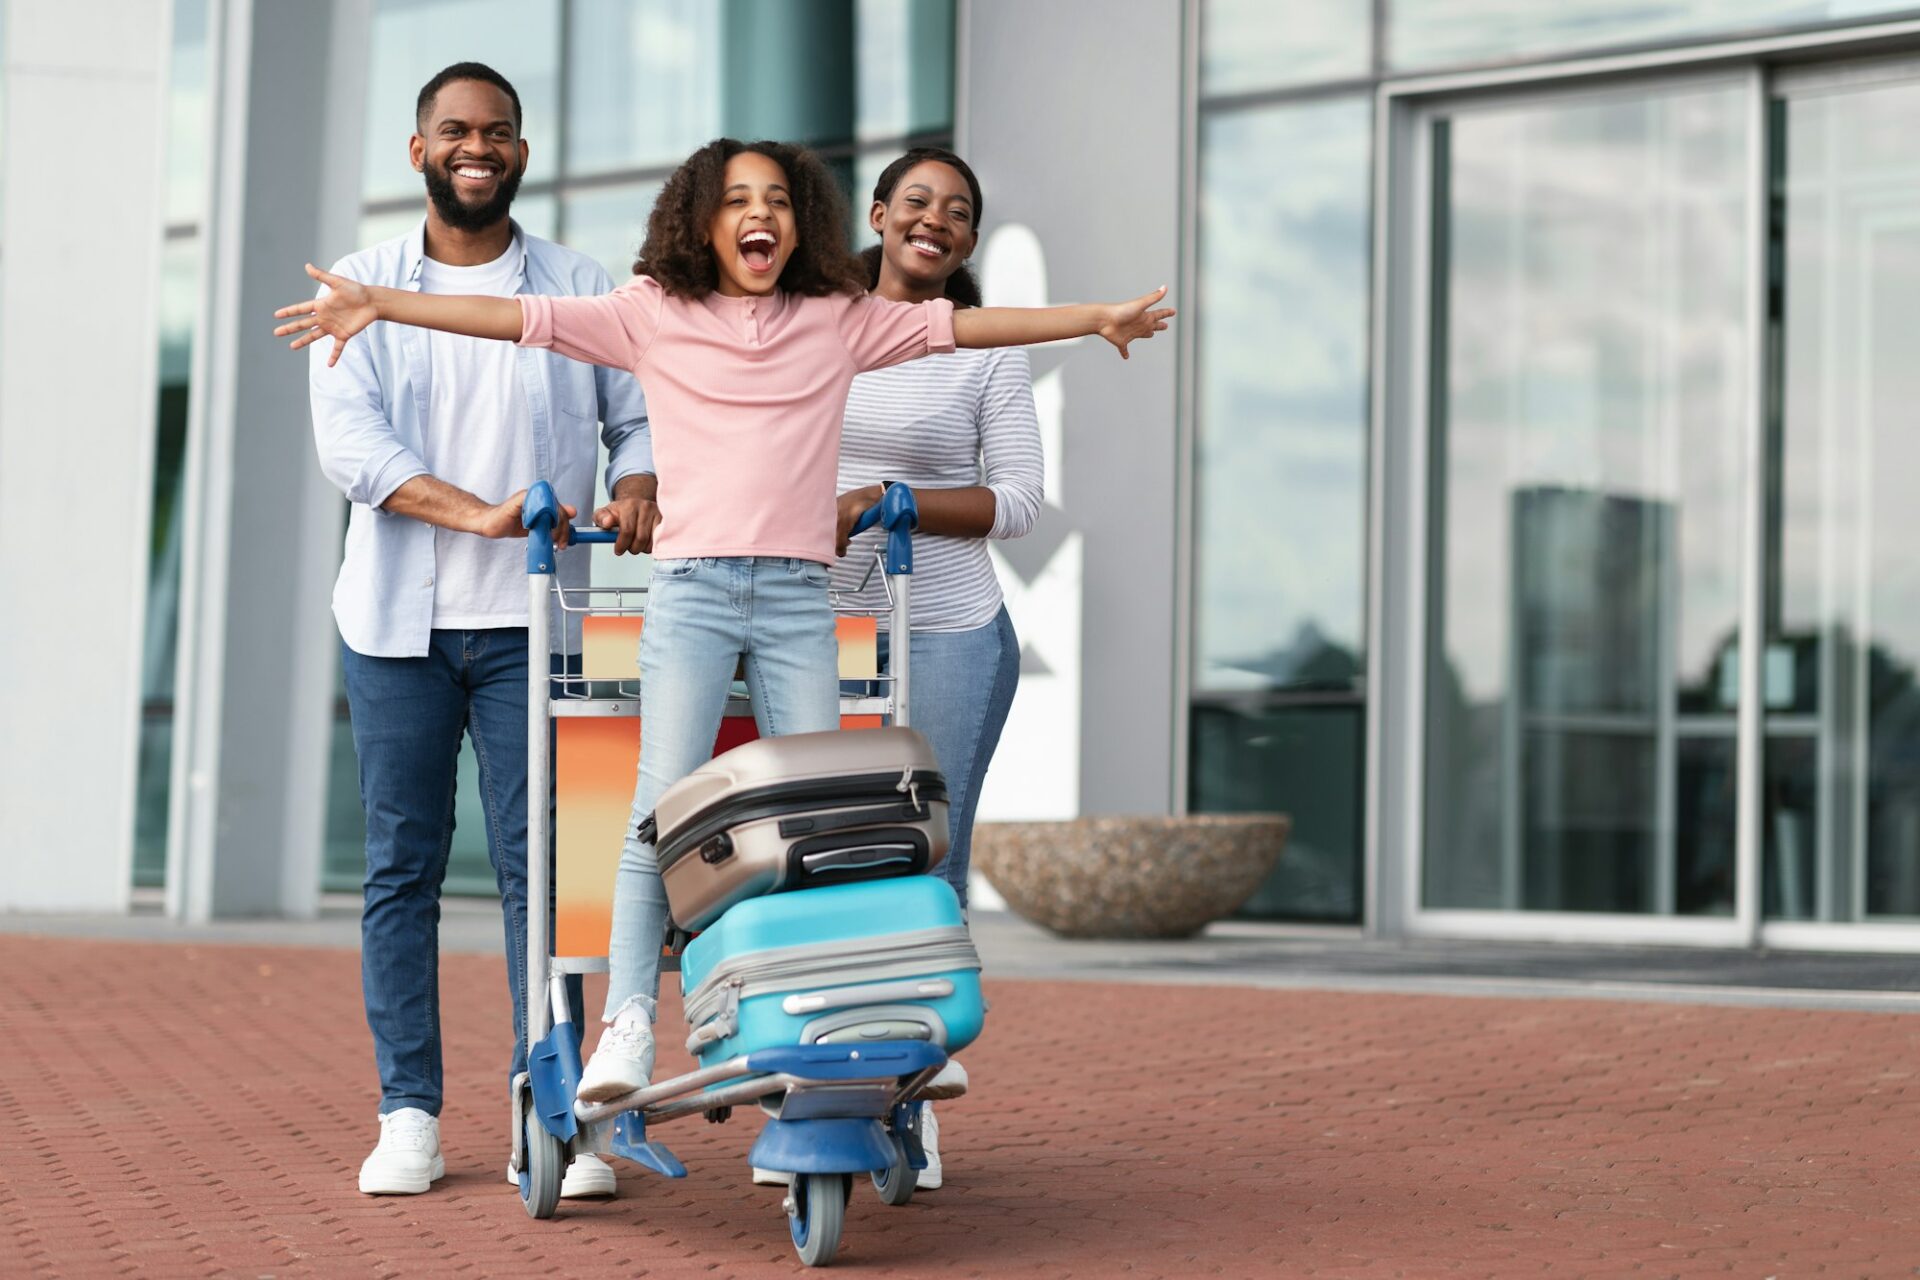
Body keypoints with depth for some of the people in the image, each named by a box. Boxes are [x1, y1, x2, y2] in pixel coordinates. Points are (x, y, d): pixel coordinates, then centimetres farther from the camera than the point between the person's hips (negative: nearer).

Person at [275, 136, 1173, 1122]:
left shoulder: (840, 320, 12)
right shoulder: (654, 313, 7)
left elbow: (955, 325, 12)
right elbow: (524, 318, 1)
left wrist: (1096, 319, 8)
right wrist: (378, 303, -8)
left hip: (799, 597, 2)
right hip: (691, 588, -2)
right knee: (667, 803, -12)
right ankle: (627, 1026, -12)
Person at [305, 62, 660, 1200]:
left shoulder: (580, 290, 10)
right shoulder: (363, 287, 7)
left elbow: (643, 415, 10)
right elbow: (348, 435, -5)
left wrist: (636, 487, -14)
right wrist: (477, 514, -20)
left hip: (532, 625, 0)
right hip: (399, 622, 0)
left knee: (539, 864, -3)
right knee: (402, 869, 2)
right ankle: (410, 1117, 8)